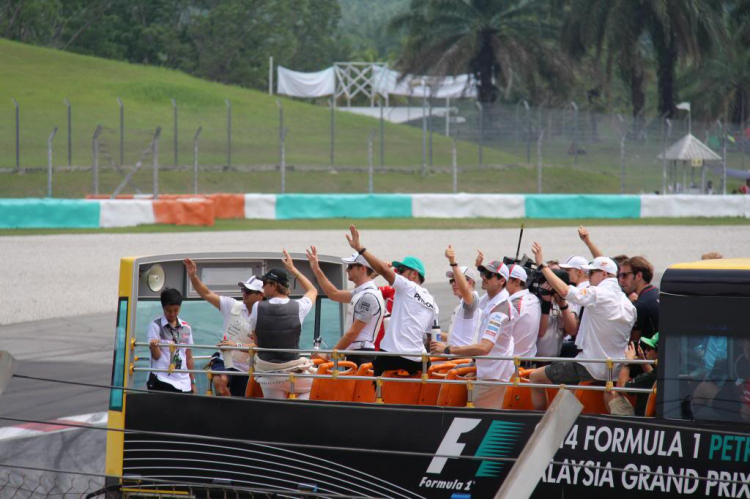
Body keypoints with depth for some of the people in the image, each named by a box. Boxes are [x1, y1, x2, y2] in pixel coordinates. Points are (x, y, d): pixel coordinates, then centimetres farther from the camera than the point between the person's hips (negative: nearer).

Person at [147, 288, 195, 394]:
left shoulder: (186, 328, 11)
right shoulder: (155, 325, -1)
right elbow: (156, 355, -7)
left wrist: (192, 382, 16)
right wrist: (154, 345, -30)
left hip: (183, 383, 4)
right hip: (162, 381, -4)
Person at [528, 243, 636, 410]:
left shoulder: (598, 294, -15)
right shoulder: (627, 303, 9)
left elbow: (564, 291, -23)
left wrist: (542, 265, -15)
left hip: (590, 369, -8)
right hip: (614, 371, 8)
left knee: (535, 377, 4)